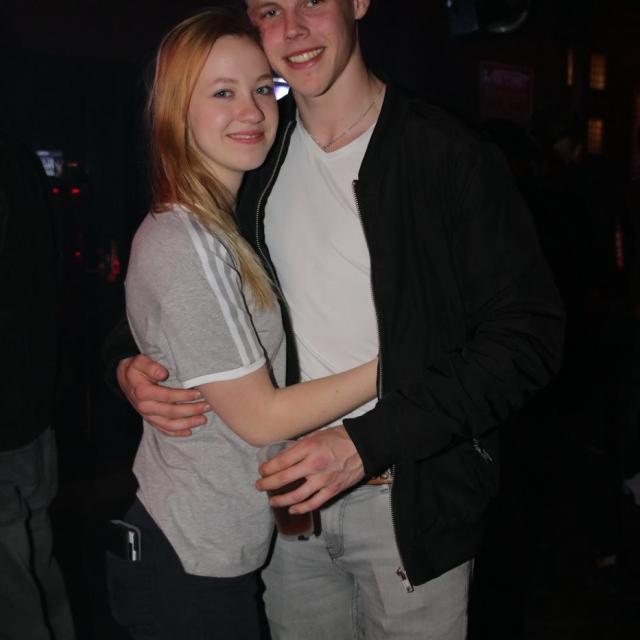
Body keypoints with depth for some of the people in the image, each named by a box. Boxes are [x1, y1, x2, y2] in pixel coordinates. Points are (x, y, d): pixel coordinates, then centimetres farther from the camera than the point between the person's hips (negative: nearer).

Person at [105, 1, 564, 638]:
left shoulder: (450, 155, -13)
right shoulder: (254, 159, 2)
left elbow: (527, 334, -15)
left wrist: (366, 441, -22)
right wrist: (127, 362, -6)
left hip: (413, 499, -4)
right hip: (289, 492, 4)